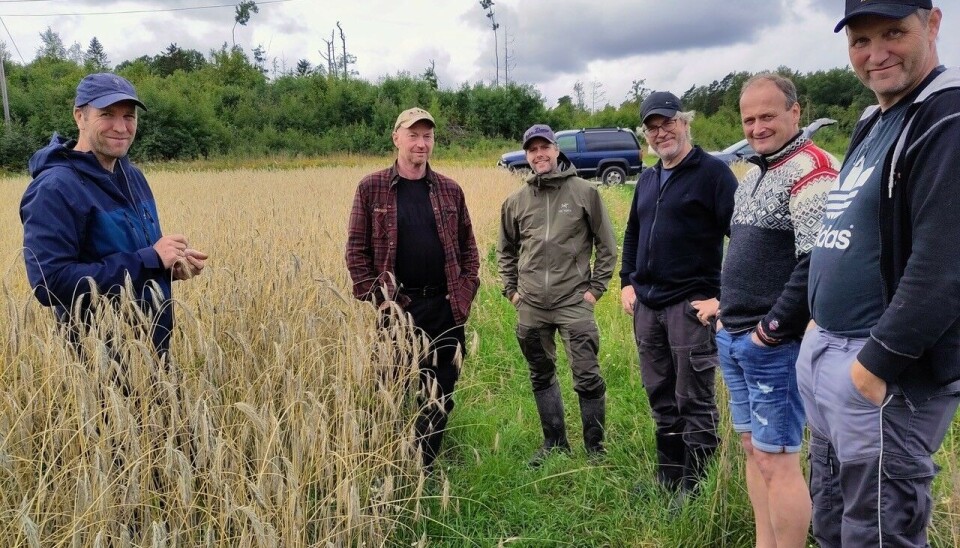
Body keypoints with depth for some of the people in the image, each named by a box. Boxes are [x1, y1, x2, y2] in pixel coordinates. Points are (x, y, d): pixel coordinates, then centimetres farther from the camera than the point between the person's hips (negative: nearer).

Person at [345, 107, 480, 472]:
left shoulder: (450, 190, 7)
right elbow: (356, 249, -1)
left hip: (445, 308, 3)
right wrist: (375, 297, -9)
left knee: (439, 396, 8)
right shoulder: (371, 188, 0)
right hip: (396, 308, -2)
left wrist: (466, 290, 1)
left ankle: (424, 470, 24)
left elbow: (468, 246, 13)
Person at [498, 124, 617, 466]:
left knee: (588, 377, -4)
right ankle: (554, 443, 30)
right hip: (531, 308, 4)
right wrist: (511, 289, 11)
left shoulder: (584, 192, -1)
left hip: (574, 302, -3)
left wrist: (596, 287, -2)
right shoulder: (516, 201, 7)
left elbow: (607, 245, 3)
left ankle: (595, 449, 13)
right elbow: (505, 251, 19)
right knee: (542, 377, 14)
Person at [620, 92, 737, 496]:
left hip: (691, 306, -7)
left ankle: (694, 489, 12)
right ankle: (667, 480, 29)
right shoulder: (647, 179, 15)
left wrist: (723, 295, -16)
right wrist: (627, 282, 16)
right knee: (661, 399, 16)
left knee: (695, 402, 1)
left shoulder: (713, 173, -8)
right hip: (646, 305, 8)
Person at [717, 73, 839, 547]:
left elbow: (819, 264, -23)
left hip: (773, 344, -9)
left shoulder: (810, 169, -14)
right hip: (733, 338, 9)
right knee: (753, 449, 17)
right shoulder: (754, 173, 16)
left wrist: (772, 329, -18)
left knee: (776, 461, -2)